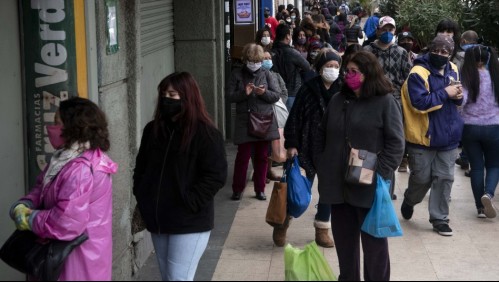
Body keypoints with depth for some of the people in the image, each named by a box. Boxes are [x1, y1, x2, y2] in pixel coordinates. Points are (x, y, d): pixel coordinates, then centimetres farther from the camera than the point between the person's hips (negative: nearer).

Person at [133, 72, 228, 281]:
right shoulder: (153, 129, 8)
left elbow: (216, 175, -15)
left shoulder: (206, 133, -11)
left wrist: (189, 203, -18)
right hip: (157, 220, 6)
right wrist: (142, 198, 6)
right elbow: (140, 167, 18)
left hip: (190, 223, -6)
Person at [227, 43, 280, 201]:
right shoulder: (237, 75, 3)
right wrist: (244, 93, -19)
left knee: (262, 157, 8)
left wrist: (264, 93, -18)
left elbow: (277, 95, 2)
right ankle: (238, 189, 11)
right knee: (242, 156, 0)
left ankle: (260, 189, 18)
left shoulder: (266, 74, 5)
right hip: (244, 123, -1)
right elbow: (230, 96, -2)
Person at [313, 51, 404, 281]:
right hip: (338, 185, 5)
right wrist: (321, 169, 9)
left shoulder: (385, 102, -6)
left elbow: (396, 144, -9)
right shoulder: (337, 100, 10)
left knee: (373, 242, 5)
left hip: (370, 188, -5)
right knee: (344, 240, 14)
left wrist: (379, 174, -16)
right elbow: (321, 136, 17)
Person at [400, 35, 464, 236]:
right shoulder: (418, 73, -15)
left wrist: (458, 96, -3)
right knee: (422, 178, 6)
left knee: (445, 178, 6)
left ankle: (439, 219, 16)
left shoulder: (453, 70, 8)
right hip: (423, 136, -5)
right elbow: (420, 103, -22)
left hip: (448, 136, 5)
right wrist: (445, 93, -20)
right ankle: (409, 201, 37)